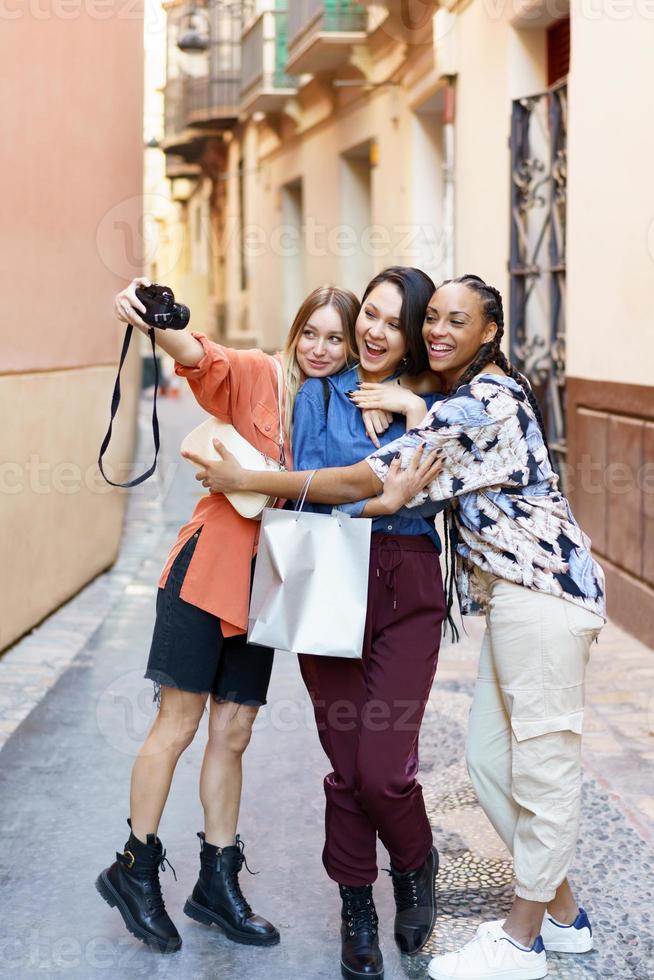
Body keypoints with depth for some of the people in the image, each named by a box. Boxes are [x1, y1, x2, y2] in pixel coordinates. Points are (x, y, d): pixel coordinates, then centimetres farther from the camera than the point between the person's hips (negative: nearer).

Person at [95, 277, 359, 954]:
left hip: (265, 583, 5)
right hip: (209, 567, -5)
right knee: (178, 724, 0)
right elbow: (200, 358, -25)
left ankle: (217, 882, 24)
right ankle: (135, 868, 16)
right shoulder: (257, 376, -7)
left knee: (233, 734, 12)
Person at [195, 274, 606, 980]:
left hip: (543, 595, -11)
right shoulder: (474, 394, 15)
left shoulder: (479, 404, -17)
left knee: (542, 762, -2)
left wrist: (246, 479, -12)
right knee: (489, 759, 12)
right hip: (513, 597, 11)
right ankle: (562, 914, 25)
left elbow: (365, 483, -19)